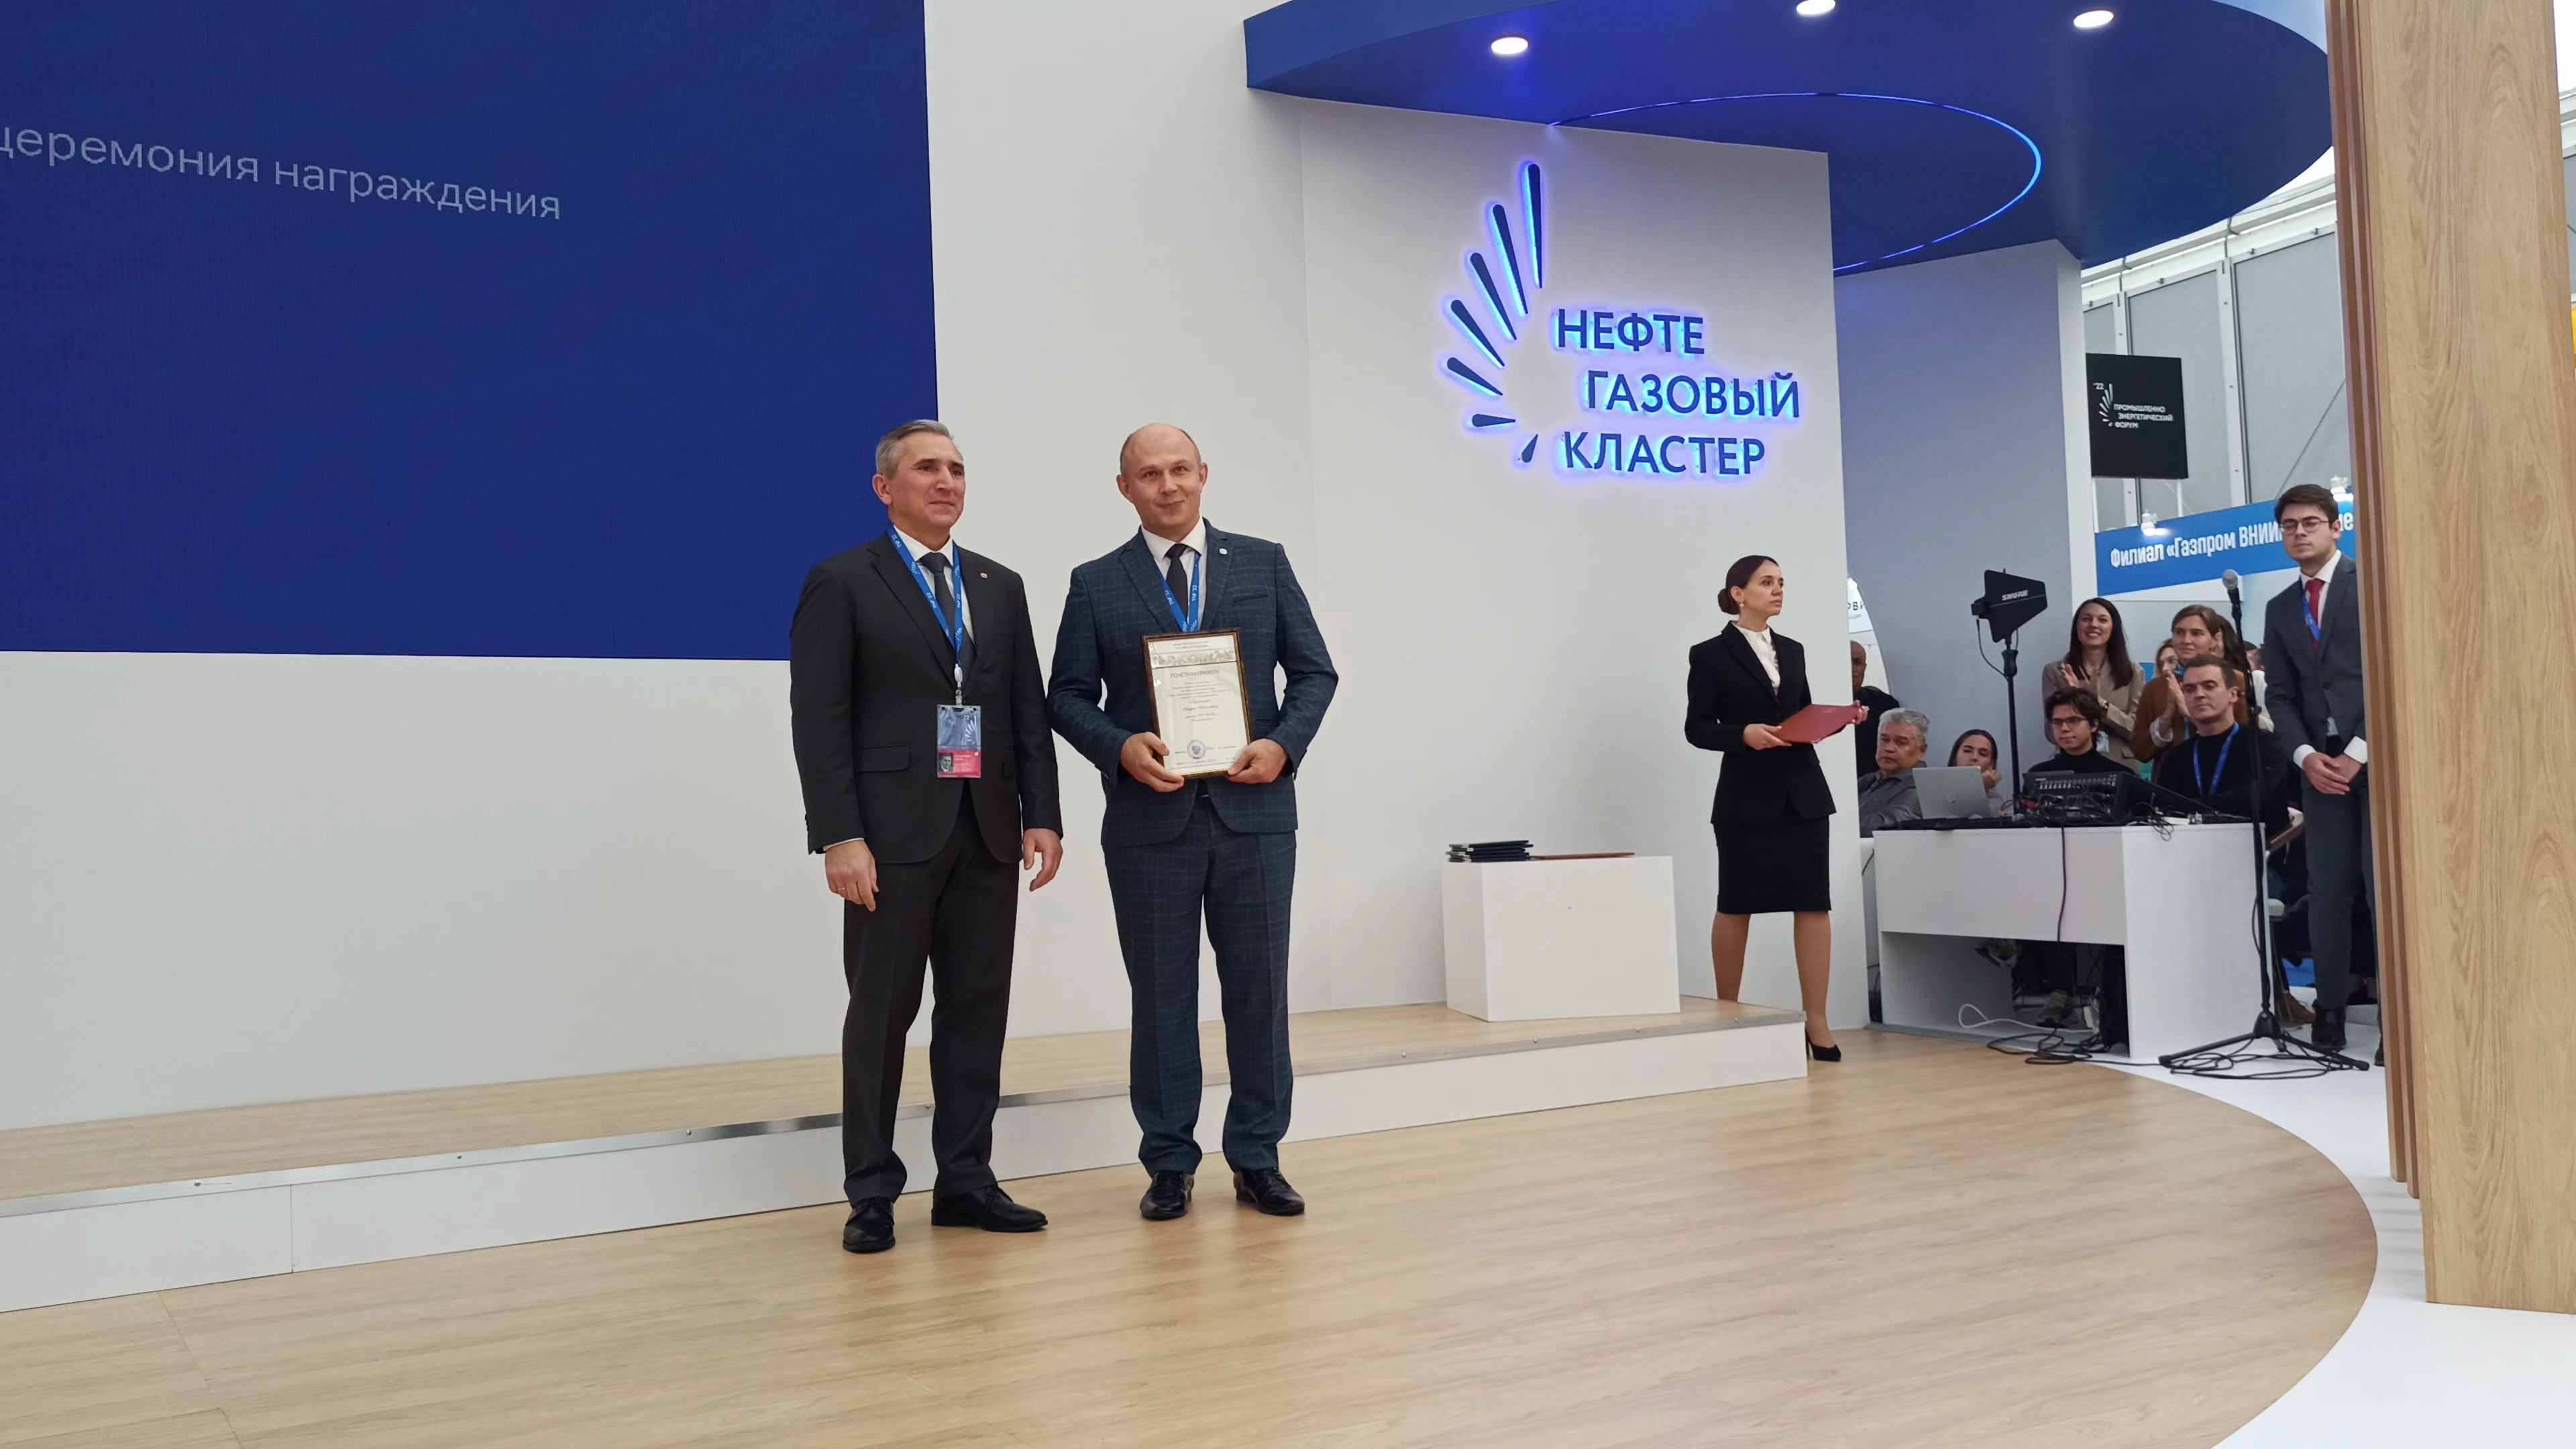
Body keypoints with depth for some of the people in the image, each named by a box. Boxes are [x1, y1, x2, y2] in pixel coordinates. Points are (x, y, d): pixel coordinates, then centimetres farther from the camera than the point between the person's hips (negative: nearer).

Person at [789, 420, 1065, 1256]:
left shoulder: (1001, 587, 15)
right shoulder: (842, 584, -1)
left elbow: (1029, 711, 13)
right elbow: (818, 720, -7)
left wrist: (1041, 814, 3)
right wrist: (840, 837, -15)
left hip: (987, 832, 5)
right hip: (894, 835, -5)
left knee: (977, 1007, 7)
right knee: (883, 1010, 1)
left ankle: (965, 1180, 16)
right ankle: (872, 1194, 11)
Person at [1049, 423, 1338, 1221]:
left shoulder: (1263, 562, 8)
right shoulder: (1096, 584, 6)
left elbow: (1315, 670, 7)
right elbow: (1067, 696, 4)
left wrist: (1285, 743, -10)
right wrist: (1122, 748, -14)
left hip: (1254, 809, 1)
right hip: (1150, 818, 0)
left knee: (1259, 987, 5)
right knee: (1161, 996, 6)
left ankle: (1257, 1161, 17)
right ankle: (1169, 1165, 17)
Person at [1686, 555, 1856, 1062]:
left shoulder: (1793, 650, 13)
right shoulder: (1710, 654, -3)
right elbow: (1697, 727, -6)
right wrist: (1744, 734, -22)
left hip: (1804, 790, 5)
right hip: (1747, 796, -4)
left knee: (1815, 904, -2)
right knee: (1735, 906, 6)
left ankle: (1816, 1022, 1)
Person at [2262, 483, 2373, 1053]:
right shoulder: (2280, 608, 16)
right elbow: (2283, 697, 13)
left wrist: (2361, 750, -12)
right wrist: (2305, 755, -5)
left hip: (2379, 755, -4)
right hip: (2323, 764, 4)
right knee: (2327, 892, 2)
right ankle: (2330, 1008, 7)